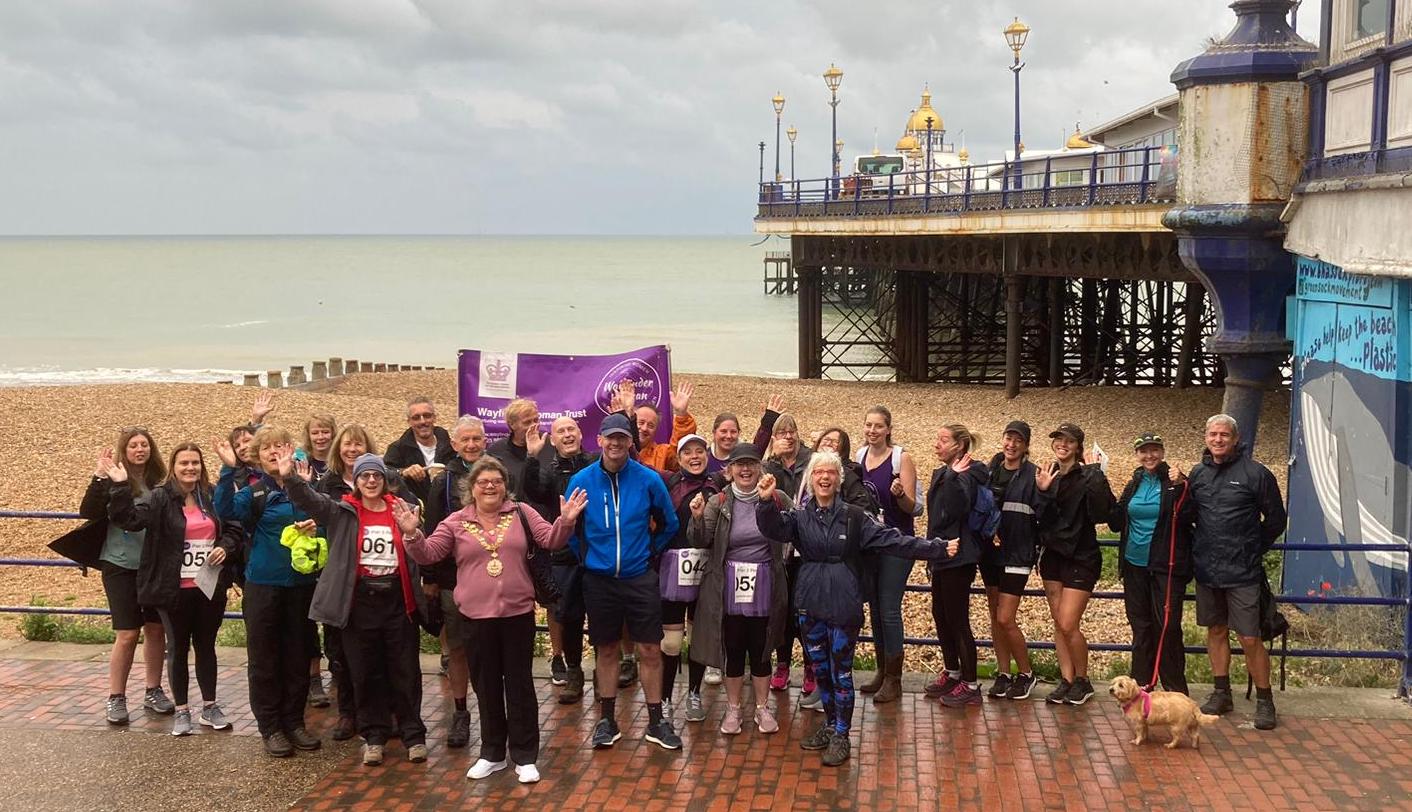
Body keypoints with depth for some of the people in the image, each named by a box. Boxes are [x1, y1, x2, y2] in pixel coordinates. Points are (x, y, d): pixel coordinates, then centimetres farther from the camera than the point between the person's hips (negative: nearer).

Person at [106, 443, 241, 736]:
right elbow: (130, 519, -22)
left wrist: (224, 546, -4)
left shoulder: (213, 496, 5)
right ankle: (181, 710, 17)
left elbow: (235, 529, 15)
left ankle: (209, 706, 24)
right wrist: (120, 487, -34)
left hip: (210, 587, 3)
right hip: (174, 589, -3)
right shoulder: (159, 498, -6)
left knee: (206, 645, 14)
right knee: (178, 648, 7)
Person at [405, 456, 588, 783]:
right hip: (476, 615, 1)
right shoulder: (456, 523, 1)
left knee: (520, 683, 6)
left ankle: (525, 756, 15)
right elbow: (428, 554, -1)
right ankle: (492, 753, 26)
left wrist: (565, 521, -21)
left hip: (518, 612, -1)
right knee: (486, 685, 12)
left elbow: (551, 540, -3)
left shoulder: (521, 513, 1)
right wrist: (412, 534, -19)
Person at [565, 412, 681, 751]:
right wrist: (586, 556, 8)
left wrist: (650, 552, 8)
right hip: (599, 579, 1)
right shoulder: (582, 481, -5)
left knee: (649, 649, 1)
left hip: (640, 578, -1)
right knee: (606, 650, 11)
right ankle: (607, 721, 21)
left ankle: (656, 722, 12)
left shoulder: (649, 479, -7)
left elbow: (669, 524, 7)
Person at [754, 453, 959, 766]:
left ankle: (841, 736, 12)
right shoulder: (799, 517, 2)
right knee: (820, 668, 13)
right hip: (810, 602, 2)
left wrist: (937, 549, -11)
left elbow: (892, 540, -4)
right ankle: (830, 724, 31)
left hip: (843, 605, -2)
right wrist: (767, 501, -37)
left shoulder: (853, 516, -1)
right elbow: (774, 528, -17)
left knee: (841, 670, 0)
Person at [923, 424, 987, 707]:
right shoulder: (941, 474, 13)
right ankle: (952, 673, 30)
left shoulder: (967, 475, -15)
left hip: (958, 557, -9)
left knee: (957, 620, -5)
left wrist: (954, 475, -32)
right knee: (941, 616, 16)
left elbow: (957, 508, -31)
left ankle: (970, 685, 3)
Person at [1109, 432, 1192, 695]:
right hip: (1135, 565, 5)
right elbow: (1116, 523, 11)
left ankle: (1175, 688, 2)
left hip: (1166, 566, -5)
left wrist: (1180, 488, -28)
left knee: (1167, 625, -7)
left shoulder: (1174, 482, -5)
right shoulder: (1134, 484, 11)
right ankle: (1142, 684, 19)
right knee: (1140, 626, 11)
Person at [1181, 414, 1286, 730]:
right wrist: (1199, 546, -2)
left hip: (1242, 572, -5)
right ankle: (1221, 694, 25)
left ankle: (1264, 701, 7)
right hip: (1207, 570, 5)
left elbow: (1276, 519, 0)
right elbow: (1186, 517, 14)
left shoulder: (1255, 473, -7)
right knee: (1216, 631, 14)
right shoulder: (1198, 474, 7)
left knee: (1250, 638, -5)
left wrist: (1253, 550, 4)